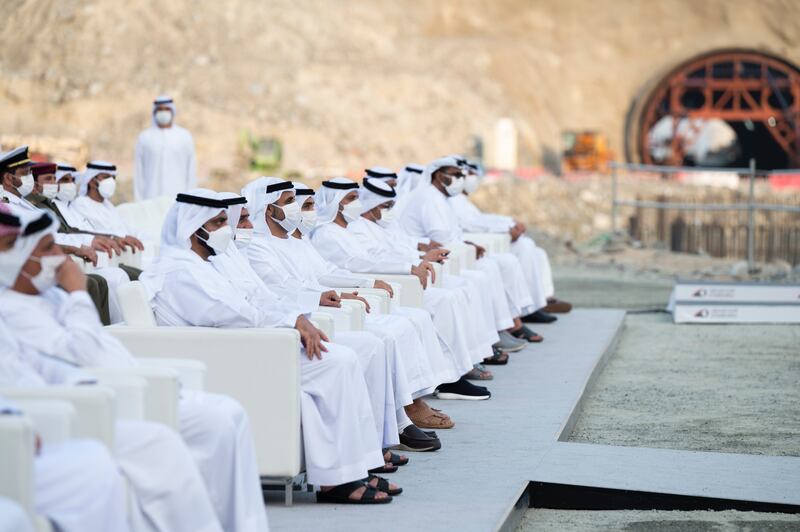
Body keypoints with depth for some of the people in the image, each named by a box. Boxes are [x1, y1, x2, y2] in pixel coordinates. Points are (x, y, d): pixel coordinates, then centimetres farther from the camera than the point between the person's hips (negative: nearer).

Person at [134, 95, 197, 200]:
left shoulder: (185, 137, 9)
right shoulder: (144, 138, 9)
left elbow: (191, 172, 9)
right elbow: (138, 173, 9)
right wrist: (139, 202, 4)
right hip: (151, 198, 0)